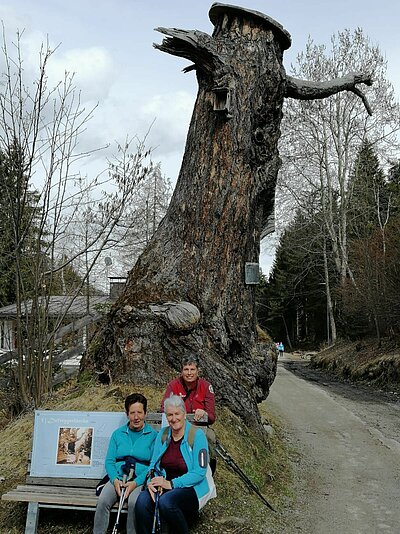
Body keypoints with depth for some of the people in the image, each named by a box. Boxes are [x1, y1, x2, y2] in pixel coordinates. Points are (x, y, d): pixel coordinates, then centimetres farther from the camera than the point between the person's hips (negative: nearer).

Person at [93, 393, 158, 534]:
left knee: (134, 502, -33)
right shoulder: (118, 434, 15)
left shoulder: (153, 435, 4)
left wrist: (136, 482, -17)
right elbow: (109, 461, 9)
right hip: (118, 478, 3)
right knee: (103, 501, -26)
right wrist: (115, 480, -11)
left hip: (140, 480, -3)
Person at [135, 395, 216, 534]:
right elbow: (154, 464, 10)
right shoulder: (163, 434, 9)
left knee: (166, 501, -33)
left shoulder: (197, 435, -9)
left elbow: (199, 473, -15)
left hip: (191, 488, -4)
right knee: (142, 500, -26)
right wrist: (152, 481, -13)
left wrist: (171, 484, -21)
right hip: (165, 486, 4)